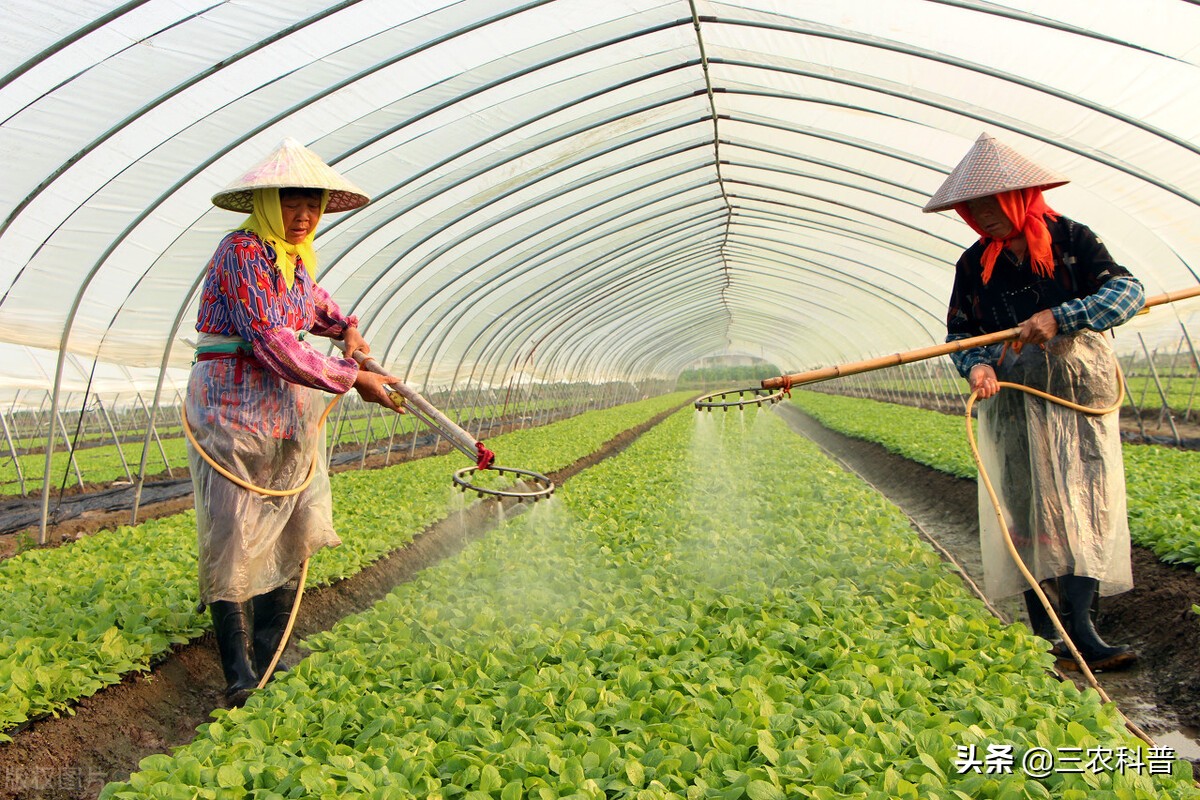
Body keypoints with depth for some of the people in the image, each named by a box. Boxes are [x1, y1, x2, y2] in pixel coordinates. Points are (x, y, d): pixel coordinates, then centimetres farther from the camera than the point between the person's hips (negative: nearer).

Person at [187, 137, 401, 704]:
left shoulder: (296, 258, 12)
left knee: (291, 535, 8)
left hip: (292, 417, 8)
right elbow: (273, 343, -21)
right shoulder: (242, 251, -13)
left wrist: (348, 330, 17)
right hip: (237, 413, -8)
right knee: (235, 540, -5)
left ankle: (270, 653, 21)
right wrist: (351, 380, -17)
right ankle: (239, 674, 3)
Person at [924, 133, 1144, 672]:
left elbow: (1128, 291, -10)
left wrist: (1060, 317, -23)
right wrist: (976, 365, -14)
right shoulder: (974, 263, 7)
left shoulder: (1071, 240, 0)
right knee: (1025, 504, -1)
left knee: (1084, 501, -8)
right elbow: (960, 333, 8)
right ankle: (1046, 636, 6)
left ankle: (1080, 627, -6)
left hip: (1080, 391, -1)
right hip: (1012, 399, 2)